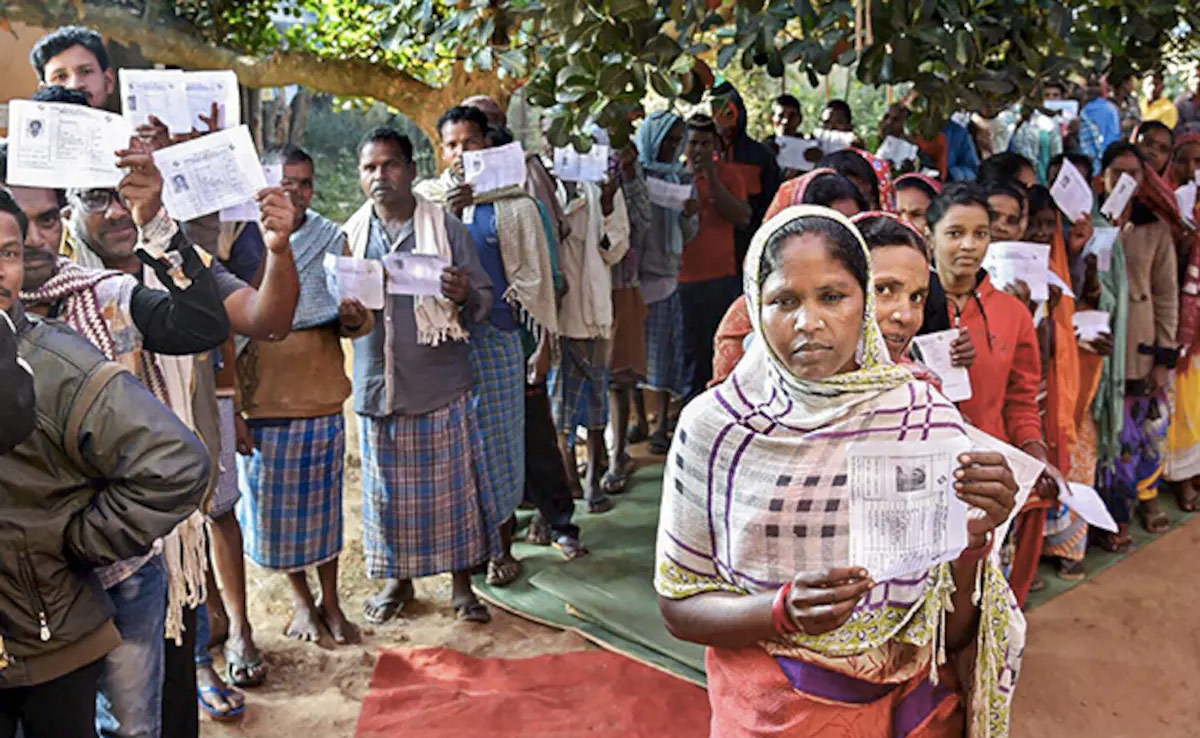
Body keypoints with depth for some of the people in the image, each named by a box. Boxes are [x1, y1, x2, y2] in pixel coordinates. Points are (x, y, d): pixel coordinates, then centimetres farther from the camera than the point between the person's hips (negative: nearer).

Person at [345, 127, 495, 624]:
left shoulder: (446, 228, -1)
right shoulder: (351, 235, 7)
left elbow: (484, 299, 0)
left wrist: (465, 297, -23)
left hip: (440, 382, -2)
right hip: (379, 383, 3)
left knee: (451, 484, 4)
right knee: (387, 486, 11)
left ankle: (461, 583, 20)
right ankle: (397, 579, 29)